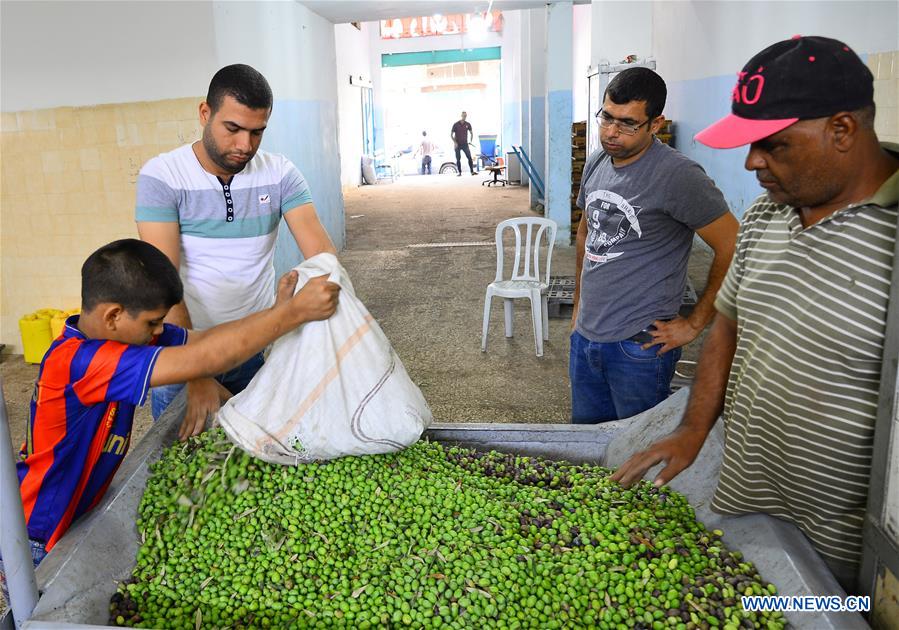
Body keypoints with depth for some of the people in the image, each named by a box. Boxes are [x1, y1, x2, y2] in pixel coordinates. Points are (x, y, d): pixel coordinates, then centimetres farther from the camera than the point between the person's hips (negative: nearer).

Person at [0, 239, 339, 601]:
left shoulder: (117, 332, -10)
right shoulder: (76, 361, -36)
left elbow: (202, 339, -11)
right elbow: (202, 359, -43)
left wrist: (278, 310, -25)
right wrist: (295, 312, -42)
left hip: (79, 514, 8)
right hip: (37, 543, -7)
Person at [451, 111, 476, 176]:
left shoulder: (468, 124, 2)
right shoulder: (456, 124, -5)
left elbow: (471, 133, 15)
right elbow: (451, 134, -1)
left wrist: (470, 141, 4)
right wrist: (454, 142, -11)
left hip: (465, 144, 2)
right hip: (457, 144, -2)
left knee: (469, 157, -8)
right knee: (458, 159, 1)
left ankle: (472, 171, -6)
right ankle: (459, 172, 7)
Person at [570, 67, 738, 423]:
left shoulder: (677, 176, -18)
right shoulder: (596, 164, 6)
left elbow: (733, 250, -17)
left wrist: (694, 324, -12)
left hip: (639, 347, -7)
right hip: (584, 337, 7)